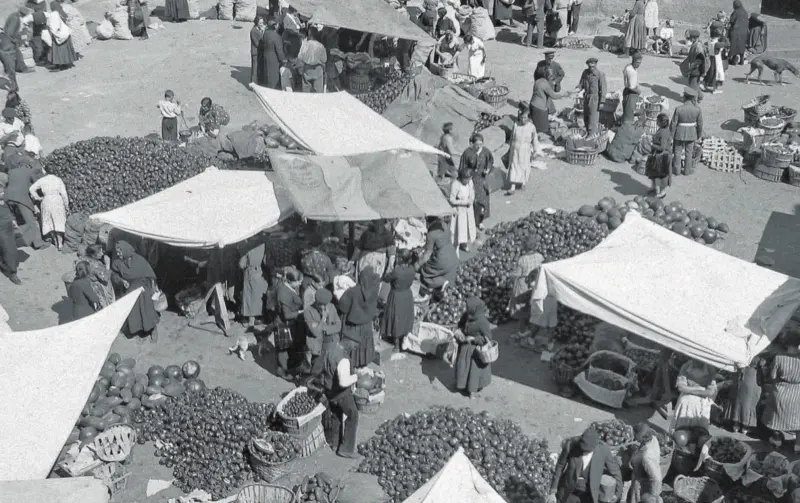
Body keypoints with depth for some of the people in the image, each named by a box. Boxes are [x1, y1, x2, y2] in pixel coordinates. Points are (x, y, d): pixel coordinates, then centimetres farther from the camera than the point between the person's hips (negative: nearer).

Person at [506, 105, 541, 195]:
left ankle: (523, 182, 39)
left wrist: (536, 150, 6)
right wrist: (510, 147, 14)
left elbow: (535, 139, 0)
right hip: (515, 150, 1)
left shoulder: (532, 127, -10)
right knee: (513, 167, -1)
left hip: (525, 150, -1)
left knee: (524, 166, 12)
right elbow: (512, 137, 7)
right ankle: (512, 188, -2)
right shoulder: (516, 125, -6)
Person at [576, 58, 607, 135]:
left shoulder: (600, 74, -13)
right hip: (586, 97, 7)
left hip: (595, 99, -7)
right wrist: (577, 90, -11)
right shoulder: (585, 72, 3)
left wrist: (602, 102, -14)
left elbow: (603, 89, -12)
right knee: (586, 118, 13)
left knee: (593, 119, -8)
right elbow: (581, 84, 11)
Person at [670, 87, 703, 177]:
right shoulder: (697, 110, -16)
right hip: (691, 134, 2)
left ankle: (677, 170, 28)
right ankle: (687, 170, 31)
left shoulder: (678, 109, -23)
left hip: (680, 133, -2)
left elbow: (673, 124, -15)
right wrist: (699, 135, 12)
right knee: (689, 152, 20)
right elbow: (700, 124, -5)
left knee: (677, 152, 17)